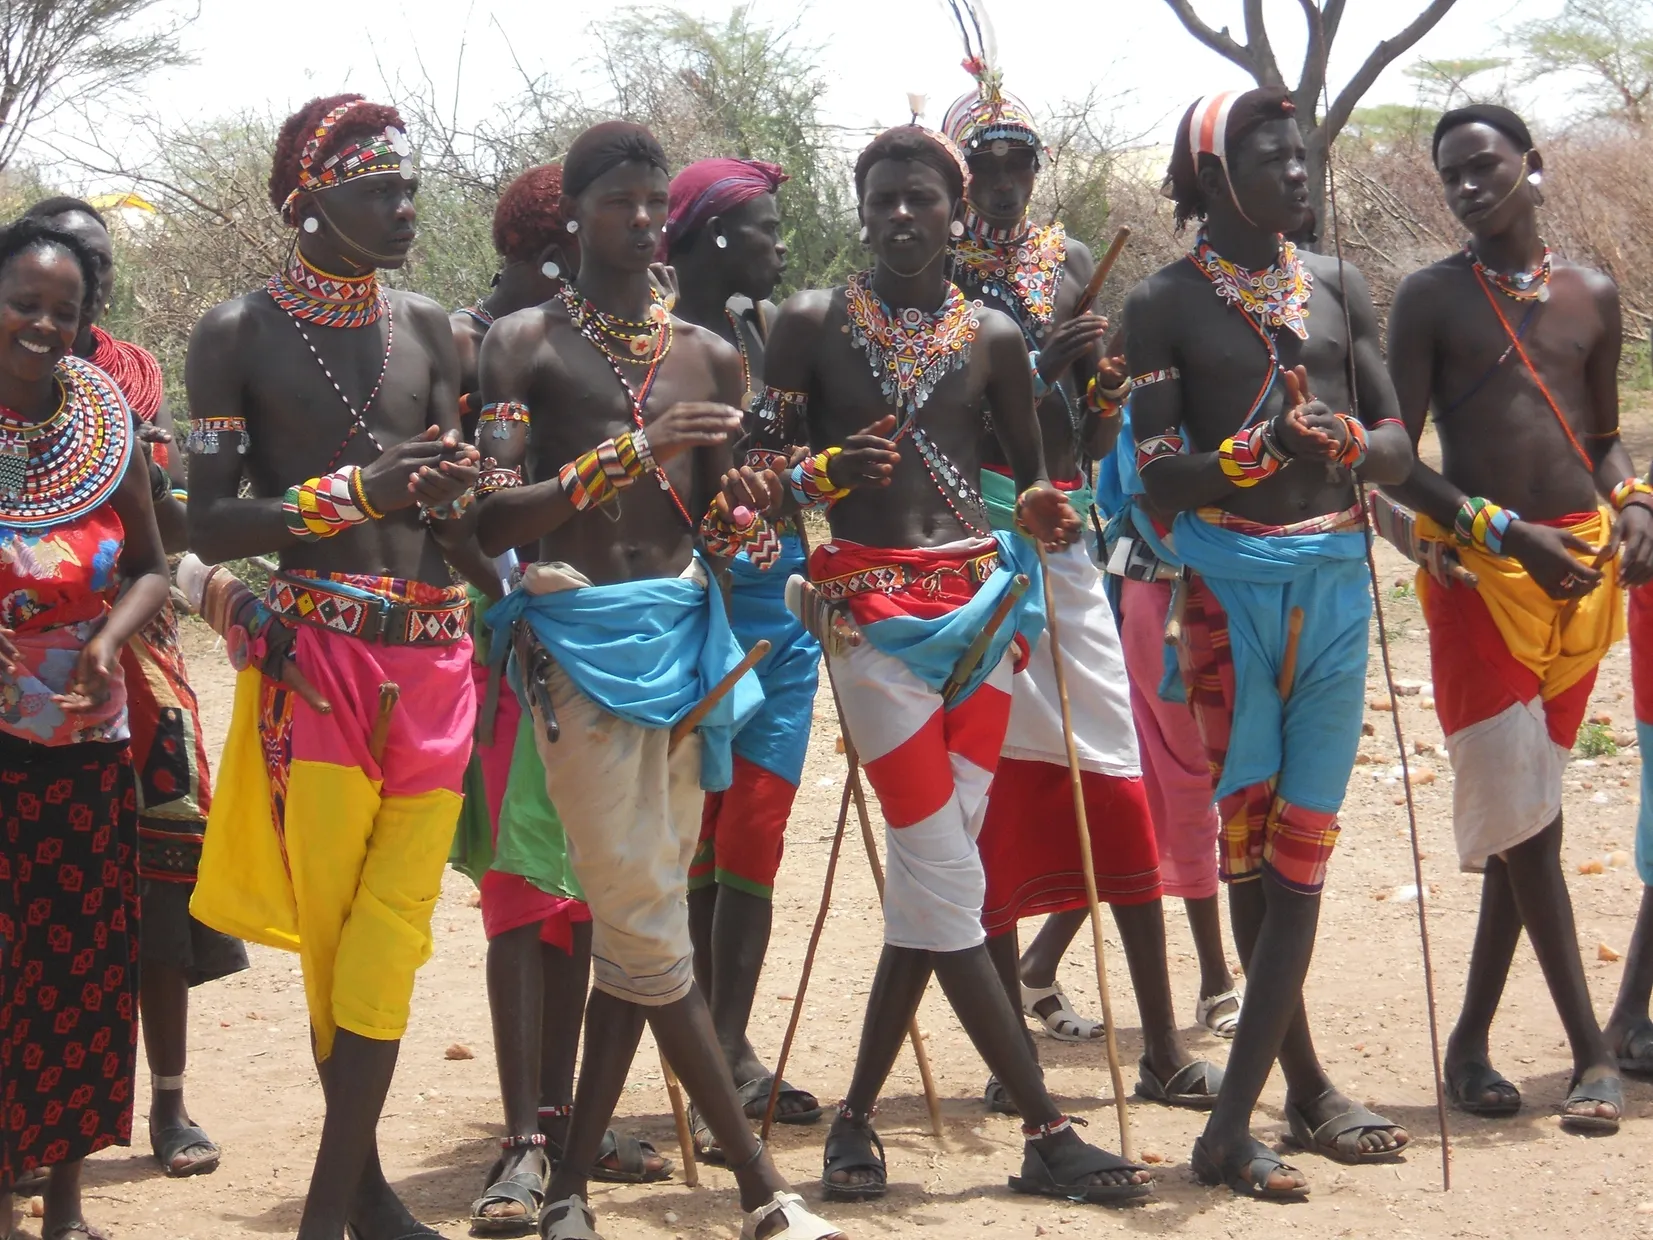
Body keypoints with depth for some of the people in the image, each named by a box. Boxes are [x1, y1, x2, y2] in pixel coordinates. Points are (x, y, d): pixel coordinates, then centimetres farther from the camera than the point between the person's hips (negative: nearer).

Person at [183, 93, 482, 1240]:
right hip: (317, 658, -3)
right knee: (334, 929, 1)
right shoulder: (240, 334, 1)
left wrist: (457, 492, -6)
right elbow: (209, 524, -5)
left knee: (390, 930, -2)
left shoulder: (428, 326, 13)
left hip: (434, 658, 4)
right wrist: (360, 490, -15)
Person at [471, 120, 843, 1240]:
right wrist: (632, 450, -20)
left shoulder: (709, 356, 14)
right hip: (579, 640, -5)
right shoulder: (524, 345, 0)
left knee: (639, 919, 5)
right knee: (645, 923, -6)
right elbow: (492, 517, -10)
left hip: (683, 632, 5)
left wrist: (744, 497, -7)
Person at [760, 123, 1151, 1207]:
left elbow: (1031, 476, 17)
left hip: (979, 600, 3)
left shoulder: (993, 337, 9)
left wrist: (1037, 516, -5)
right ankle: (1047, 1133, -3)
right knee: (944, 874, -8)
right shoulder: (813, 323, 2)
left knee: (932, 872, 1)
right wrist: (823, 473, -19)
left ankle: (859, 1115, 14)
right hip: (870, 606, -3)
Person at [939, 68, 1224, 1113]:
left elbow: (1096, 438, 13)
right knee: (994, 783, 0)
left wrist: (1105, 373, -7)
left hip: (1062, 530, 4)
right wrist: (1041, 366, -19)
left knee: (1114, 779, 1)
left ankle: (1164, 1047, 7)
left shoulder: (1070, 263, 12)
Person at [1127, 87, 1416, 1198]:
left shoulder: (1338, 286, 11)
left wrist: (1342, 441, -16)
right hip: (1231, 576, -3)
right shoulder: (1167, 303, 0)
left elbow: (1401, 446, 7)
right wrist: (1256, 451, -24)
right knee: (1249, 834, 0)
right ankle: (1306, 1087, 11)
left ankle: (1234, 1123, 2)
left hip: (1337, 574, 3)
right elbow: (1156, 475, -7)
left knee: (1303, 837, -1)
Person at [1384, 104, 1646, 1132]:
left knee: (1524, 812, 7)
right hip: (1480, 570, -4)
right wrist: (1508, 532, -15)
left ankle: (1473, 1038, 17)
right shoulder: (1432, 298, 0)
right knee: (1520, 812, -10)